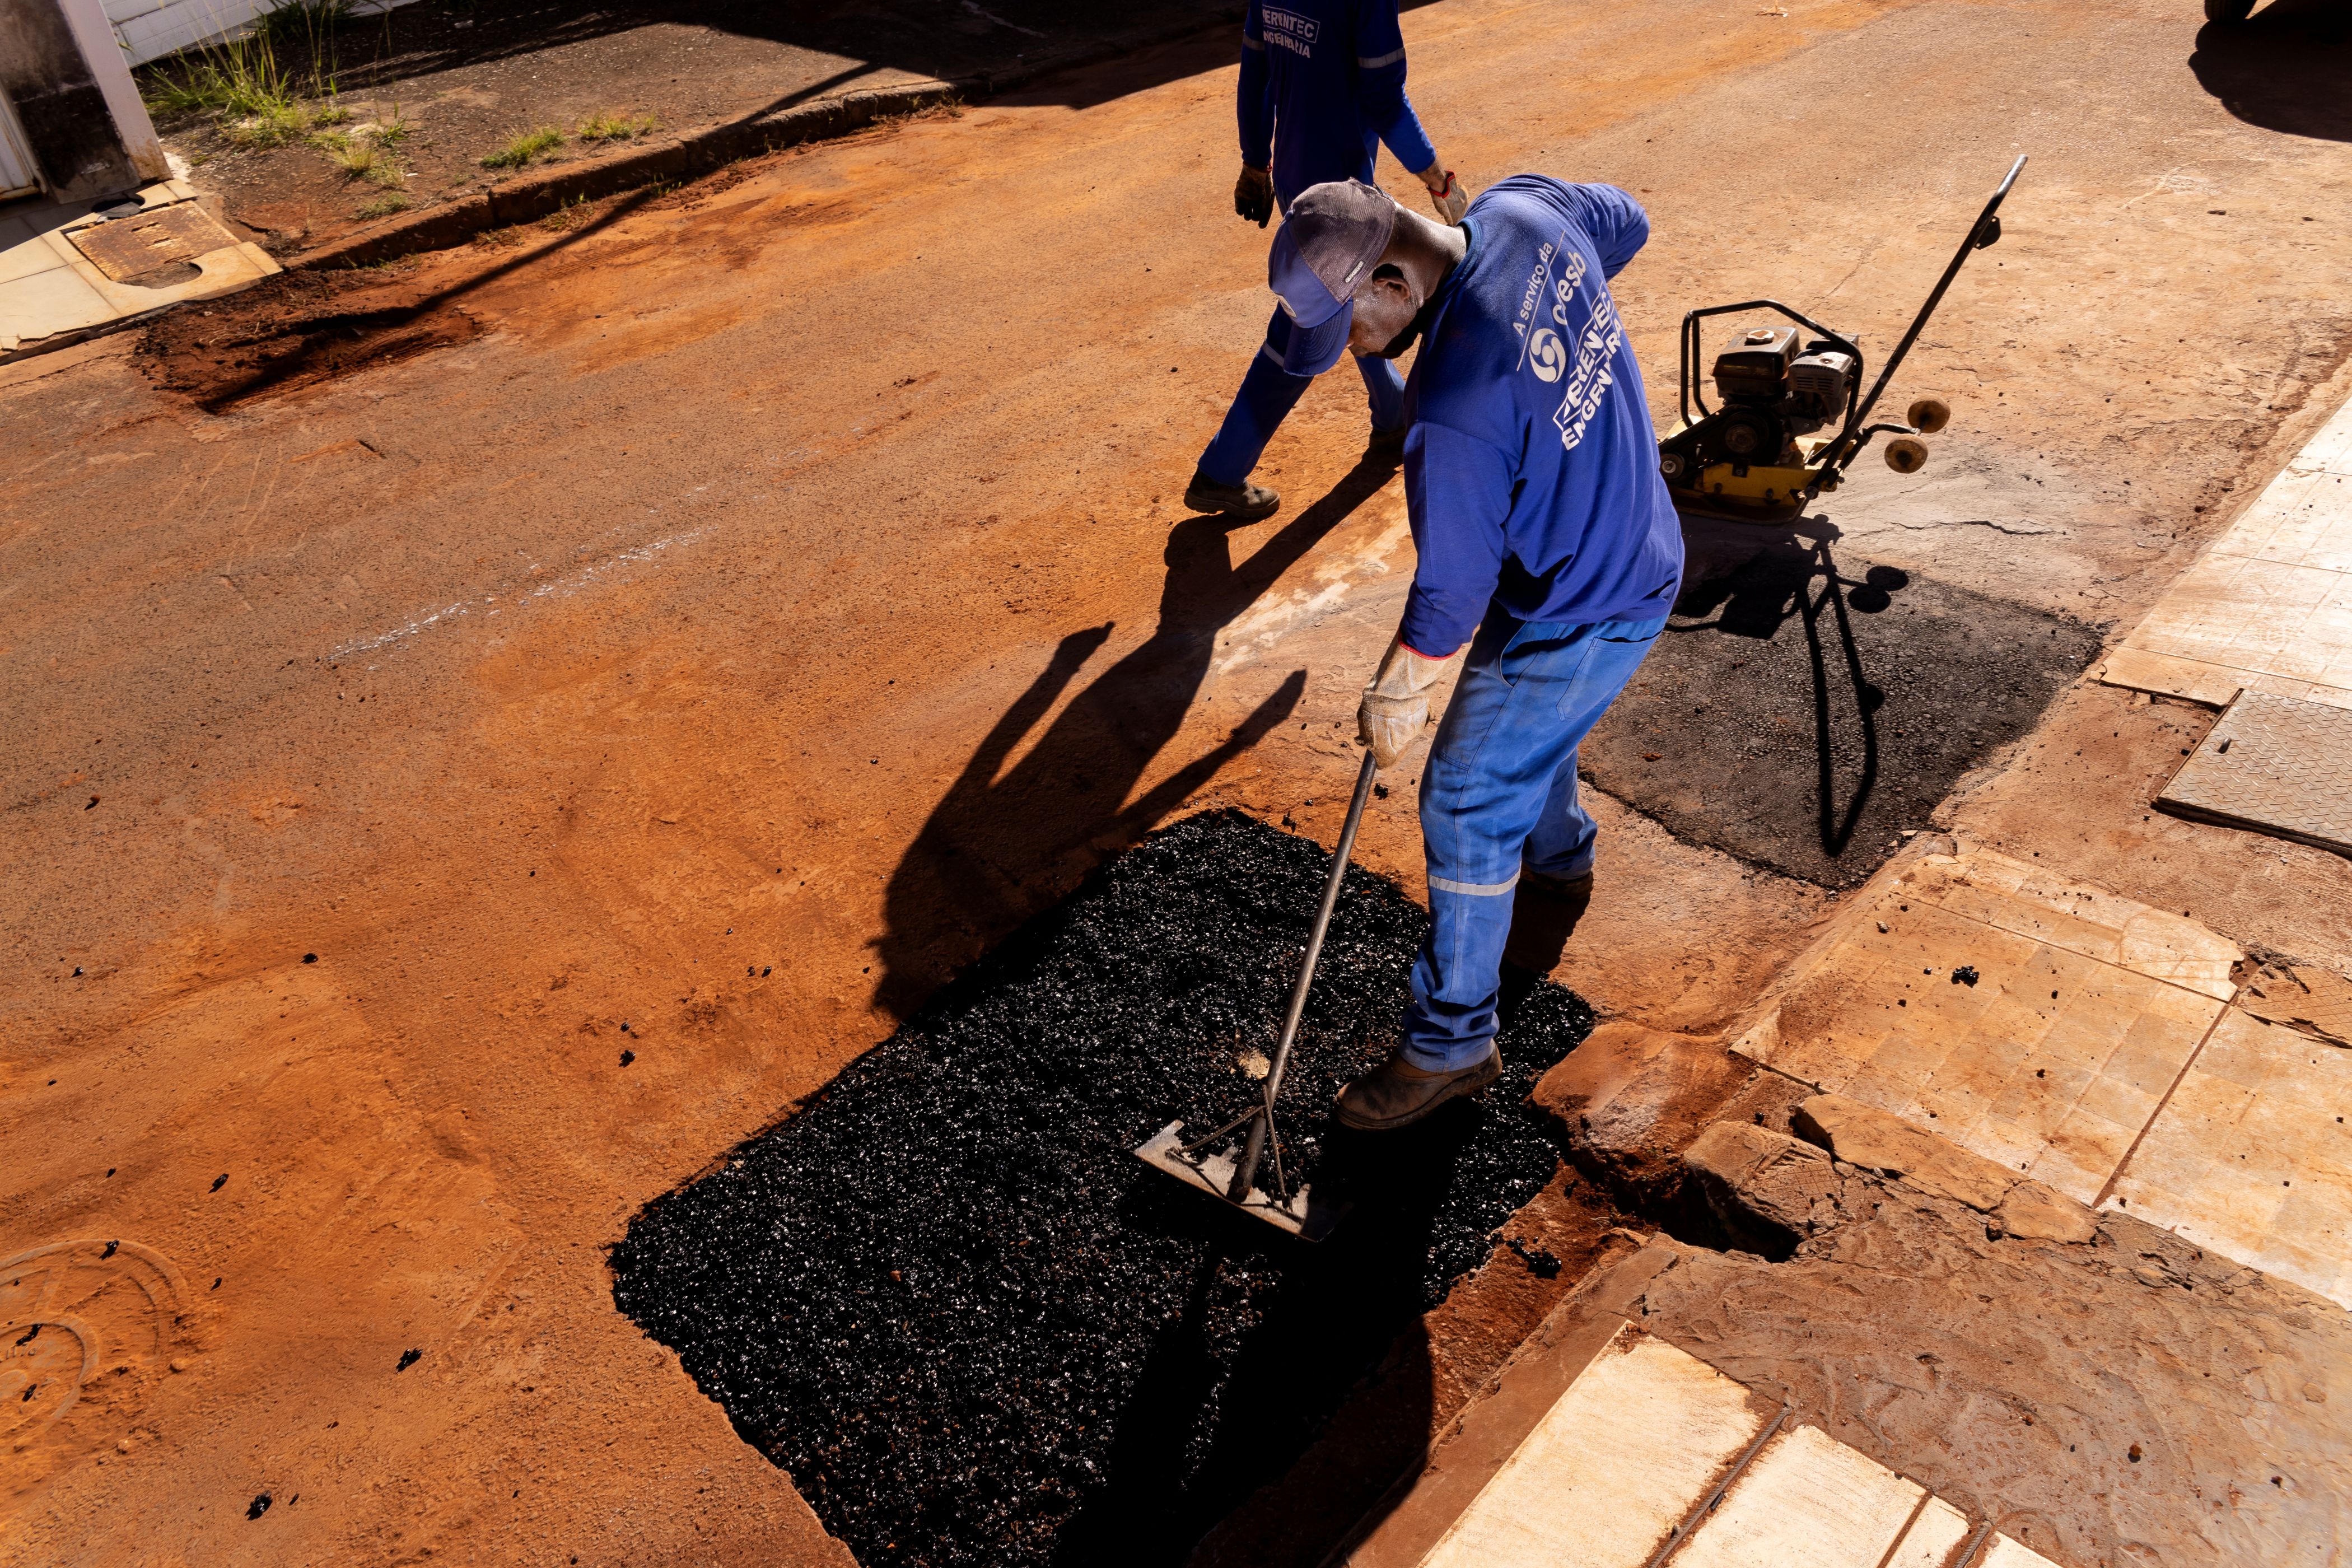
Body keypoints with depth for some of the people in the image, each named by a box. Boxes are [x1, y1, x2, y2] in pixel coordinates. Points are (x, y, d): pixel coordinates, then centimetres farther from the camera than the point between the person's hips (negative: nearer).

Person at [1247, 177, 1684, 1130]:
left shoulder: (1455, 413, -37)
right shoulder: (1525, 209, -14)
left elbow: (1451, 594, -25)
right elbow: (1624, 223, 10)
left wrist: (1397, 696, -8)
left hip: (1580, 618, -9)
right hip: (1626, 541, 9)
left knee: (1467, 808, 1)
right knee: (1523, 725, 32)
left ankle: (1450, 1044, 16)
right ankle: (1558, 851, 61)